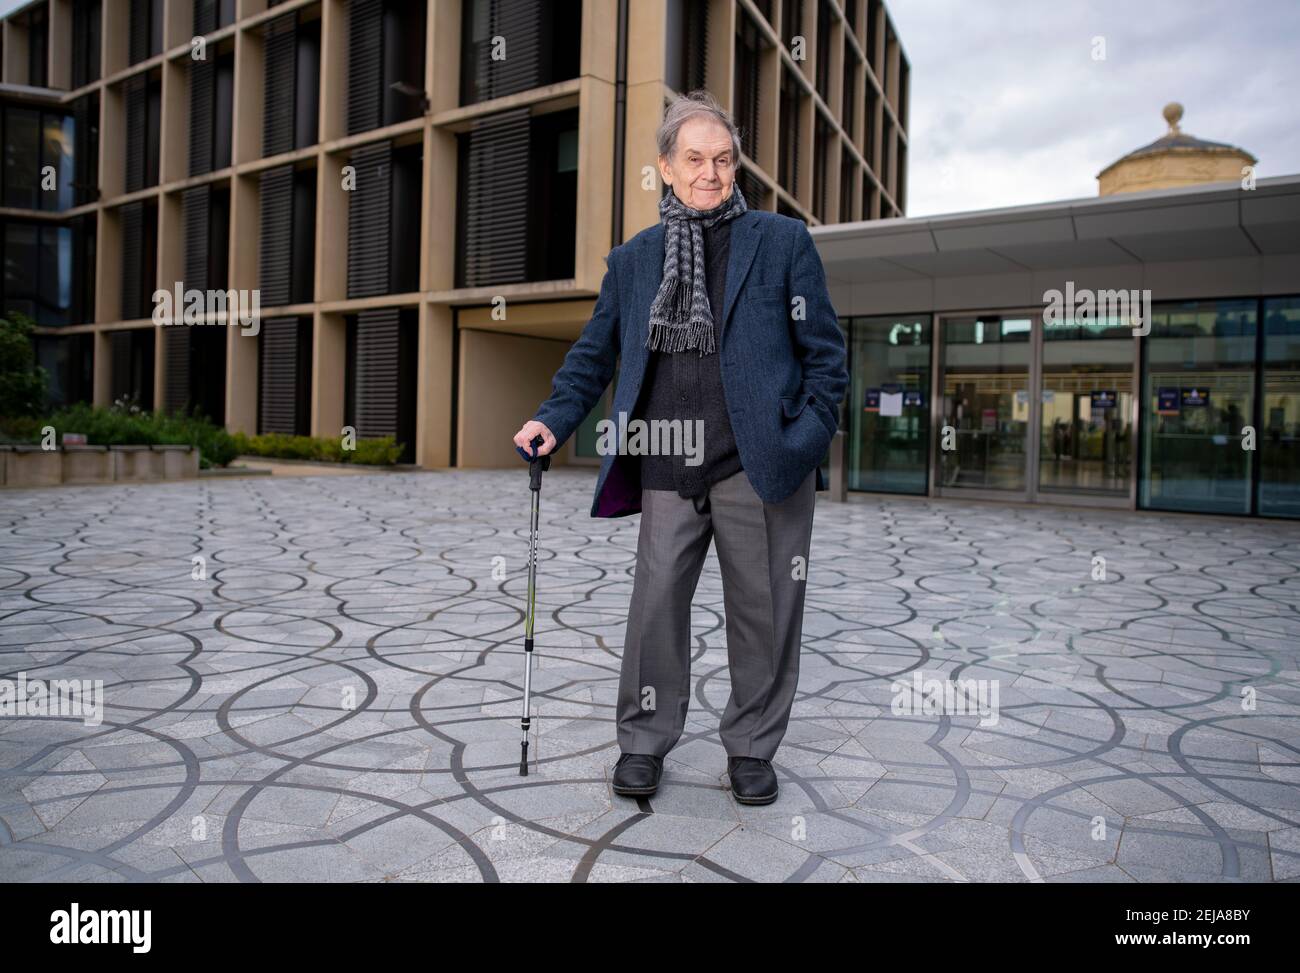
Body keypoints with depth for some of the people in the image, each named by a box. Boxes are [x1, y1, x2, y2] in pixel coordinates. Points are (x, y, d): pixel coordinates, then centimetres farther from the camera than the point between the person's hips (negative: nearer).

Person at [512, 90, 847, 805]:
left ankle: (752, 747, 25)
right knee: (655, 602, 3)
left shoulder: (783, 241, 7)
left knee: (762, 609, 6)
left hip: (760, 466, -1)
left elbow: (823, 349, 4)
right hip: (668, 471, 2)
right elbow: (594, 353, 15)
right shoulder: (631, 260, 14)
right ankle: (644, 741, 22)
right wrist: (554, 419, 1)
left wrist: (810, 433, -8)